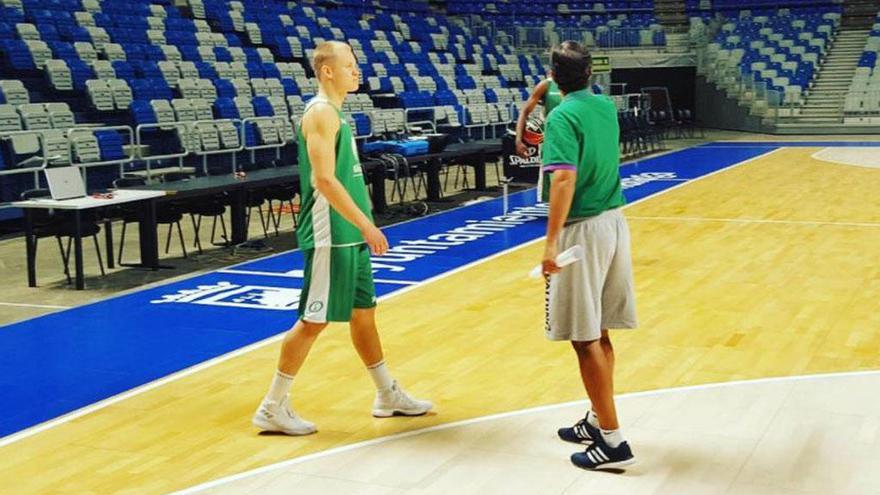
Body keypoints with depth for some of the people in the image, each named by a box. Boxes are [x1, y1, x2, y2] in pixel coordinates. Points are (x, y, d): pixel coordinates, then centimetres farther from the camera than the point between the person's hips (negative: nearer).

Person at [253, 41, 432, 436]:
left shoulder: (335, 112, 15)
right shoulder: (321, 113, -15)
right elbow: (324, 180, -24)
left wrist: (362, 226, 20)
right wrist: (366, 224, -23)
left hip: (349, 236, 10)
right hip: (329, 238, -10)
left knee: (363, 312, 17)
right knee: (314, 321, -4)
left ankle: (388, 396, 28)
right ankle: (273, 408, 5)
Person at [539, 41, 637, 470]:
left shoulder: (563, 117, -14)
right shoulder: (607, 106, 10)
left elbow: (565, 179, -26)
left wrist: (551, 241, -28)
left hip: (583, 230, -8)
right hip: (614, 222, 8)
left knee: (586, 339, -1)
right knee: (598, 334, 16)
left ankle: (612, 441, 2)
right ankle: (598, 421, 27)